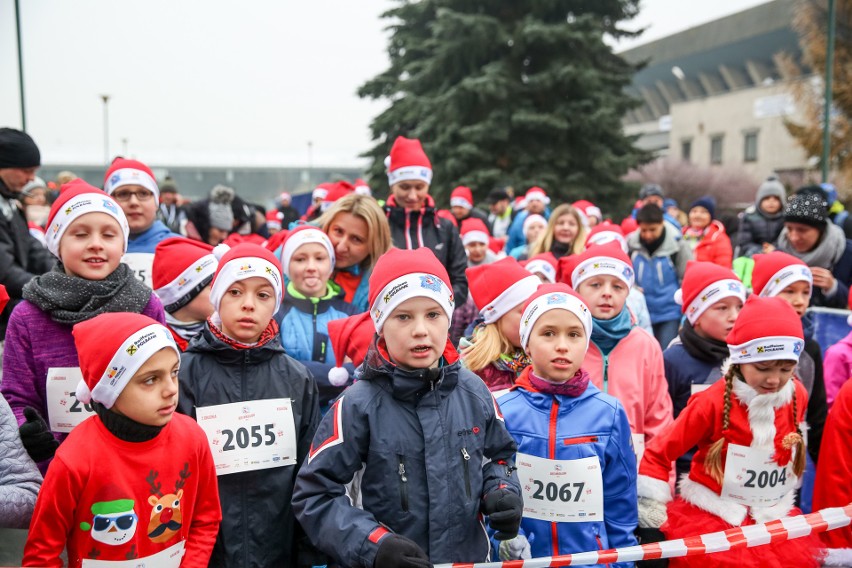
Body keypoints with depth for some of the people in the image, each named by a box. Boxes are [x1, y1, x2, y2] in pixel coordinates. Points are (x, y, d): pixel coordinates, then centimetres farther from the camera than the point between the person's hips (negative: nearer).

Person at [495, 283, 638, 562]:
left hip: (593, 557, 1)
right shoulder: (504, 412, -10)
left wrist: (623, 561, 2)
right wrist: (504, 540, -19)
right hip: (524, 557, -1)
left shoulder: (610, 414, -7)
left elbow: (620, 505, 0)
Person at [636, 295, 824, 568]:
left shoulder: (797, 396, -5)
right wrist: (653, 509, -11)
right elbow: (657, 454, -11)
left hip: (775, 522, 5)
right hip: (711, 521, -4)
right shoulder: (714, 402, -18)